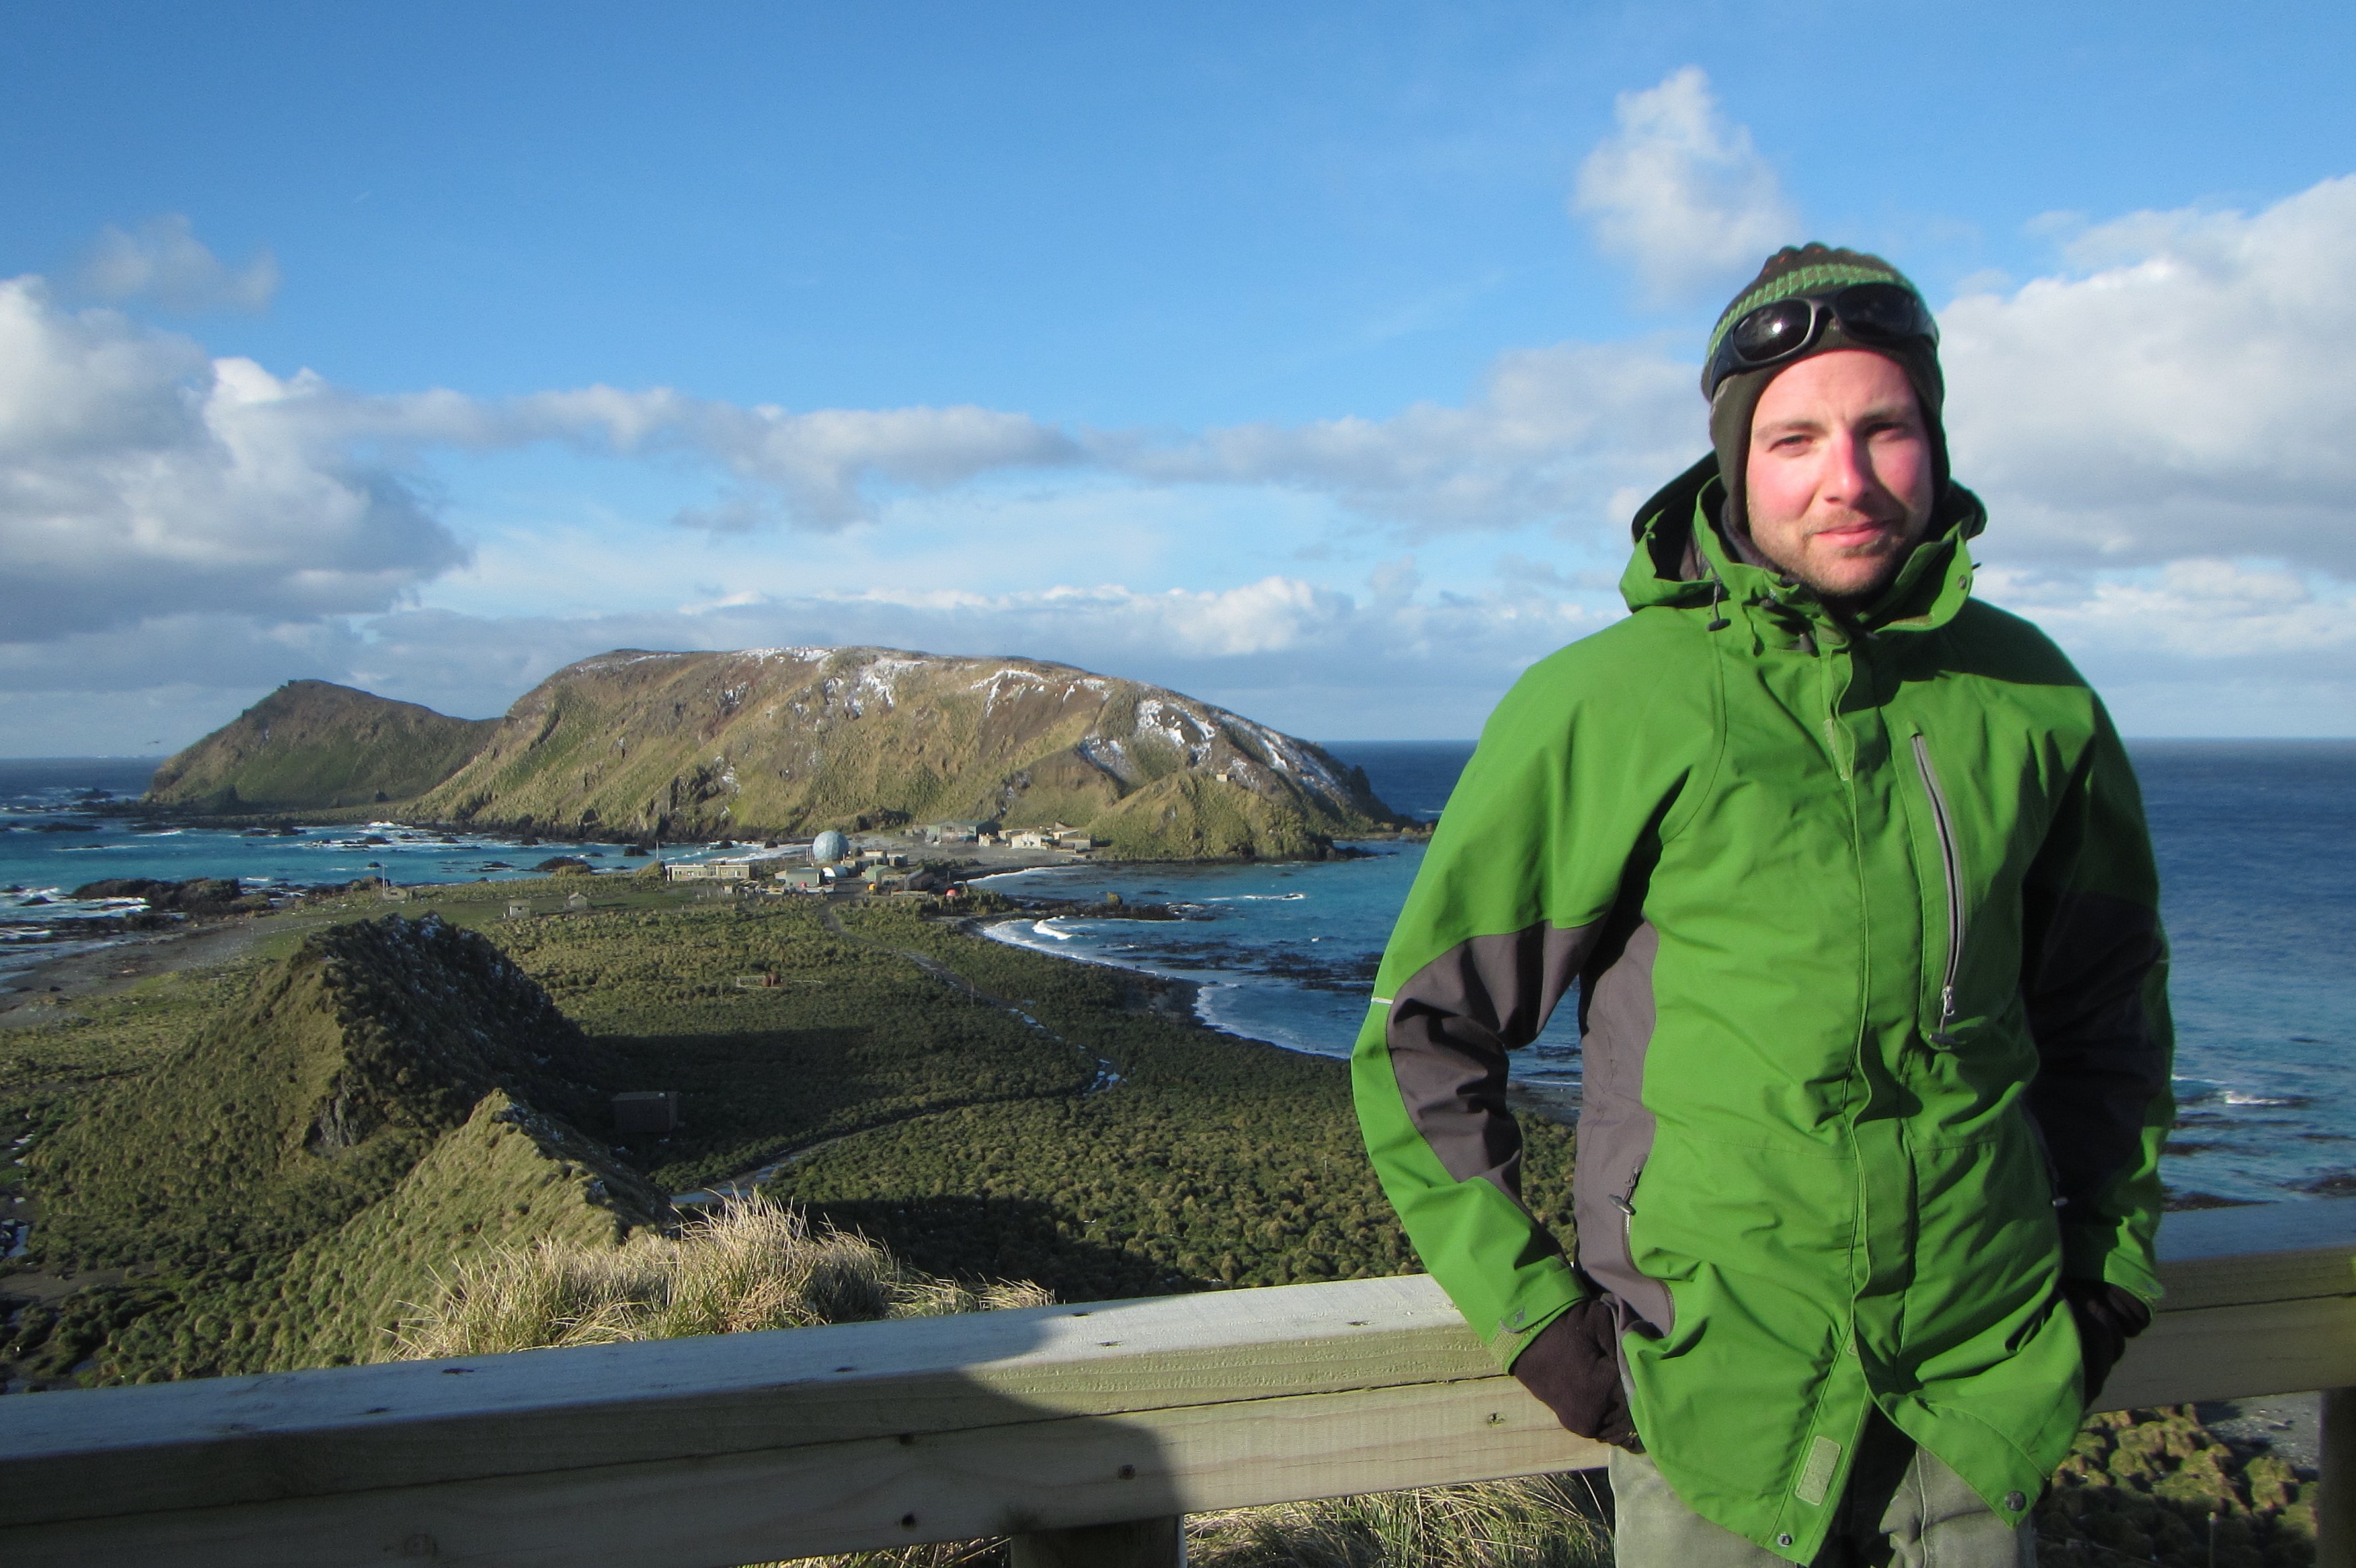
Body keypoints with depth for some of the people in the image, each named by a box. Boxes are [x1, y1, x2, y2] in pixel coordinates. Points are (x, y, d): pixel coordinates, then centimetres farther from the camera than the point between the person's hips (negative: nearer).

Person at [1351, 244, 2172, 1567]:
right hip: (1720, 1395, -3)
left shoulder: (2030, 699, -1)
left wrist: (2107, 1259, 12)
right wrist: (1532, 1310, -7)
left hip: (1987, 1386, 4)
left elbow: (2107, 1001, 16)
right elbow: (1423, 1038, -6)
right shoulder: (1604, 710, -13)